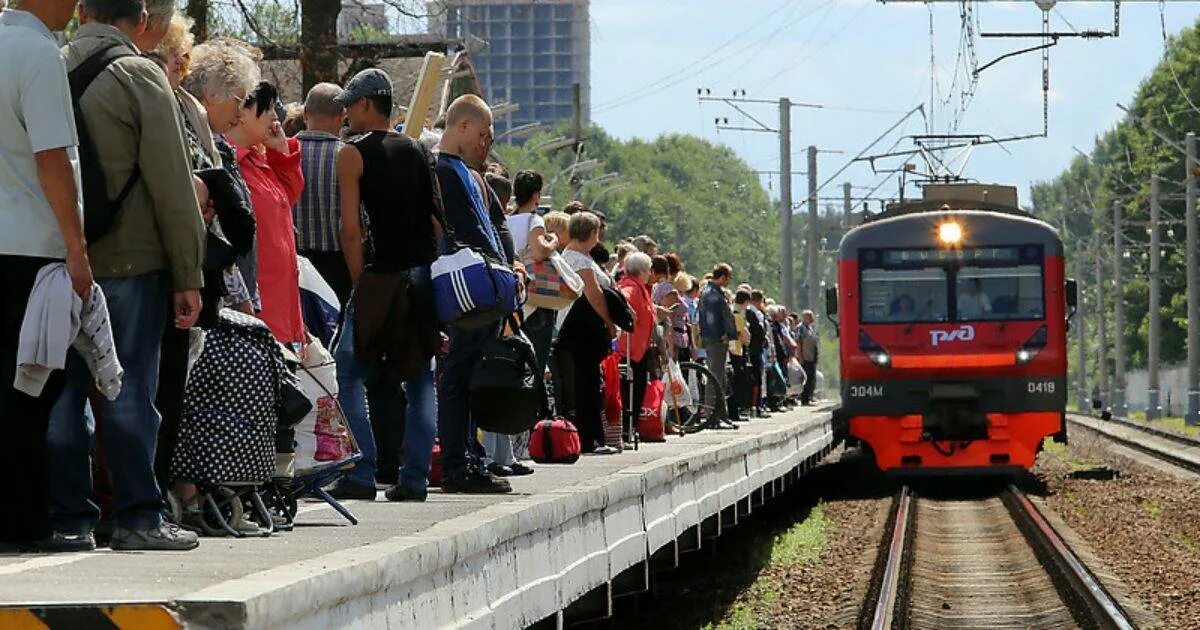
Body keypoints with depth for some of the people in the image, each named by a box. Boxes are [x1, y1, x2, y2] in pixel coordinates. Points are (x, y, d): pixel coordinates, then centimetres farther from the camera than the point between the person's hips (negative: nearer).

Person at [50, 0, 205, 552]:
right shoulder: (140, 77, -5)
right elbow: (172, 186, -7)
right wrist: (188, 276, -3)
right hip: (129, 259, -4)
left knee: (63, 391, 7)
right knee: (129, 392, -1)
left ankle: (68, 517, 8)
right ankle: (138, 518, 0)